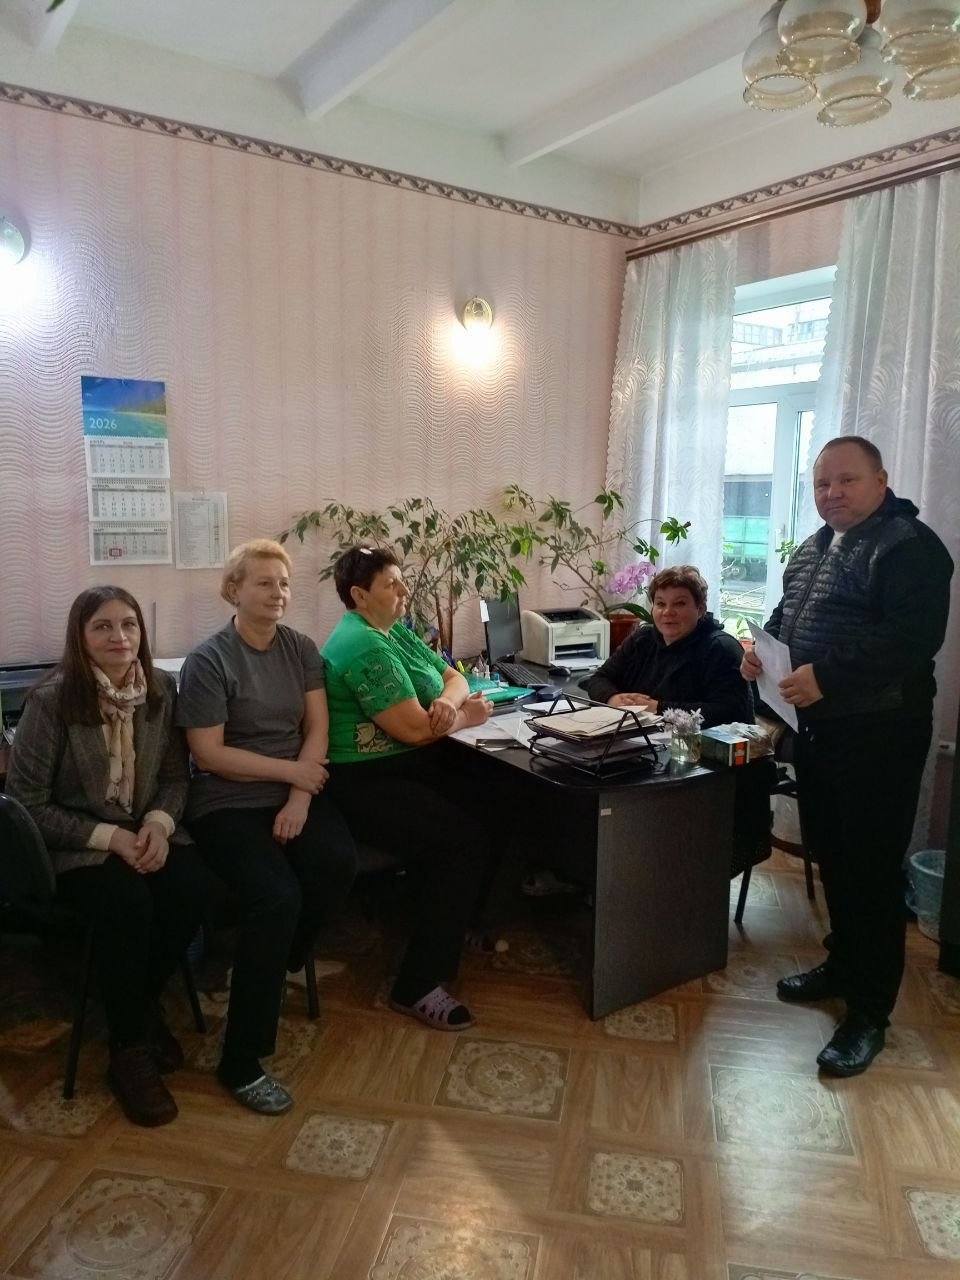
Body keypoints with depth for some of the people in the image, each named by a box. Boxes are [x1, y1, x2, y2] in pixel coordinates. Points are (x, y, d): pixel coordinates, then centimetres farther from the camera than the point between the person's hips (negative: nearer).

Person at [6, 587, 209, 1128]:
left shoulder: (162, 688, -1)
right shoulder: (52, 699, -14)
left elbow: (177, 775, 6)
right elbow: (27, 801, -11)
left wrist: (160, 822, -15)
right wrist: (108, 837, -19)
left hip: (146, 833, 4)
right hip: (75, 844, -4)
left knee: (191, 890, -25)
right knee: (127, 902, -32)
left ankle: (146, 1003, 5)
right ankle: (128, 1050, -9)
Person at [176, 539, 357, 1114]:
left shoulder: (301, 648, 7)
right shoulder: (209, 661, -9)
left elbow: (317, 728, 2)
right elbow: (209, 753, -12)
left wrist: (300, 797, -11)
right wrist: (291, 770, -11)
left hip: (293, 793, 5)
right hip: (227, 803, -5)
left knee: (339, 863, -24)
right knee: (277, 897, -26)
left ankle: (276, 967, 6)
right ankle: (241, 1062, -11)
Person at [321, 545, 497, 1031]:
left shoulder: (397, 632, 13)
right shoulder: (365, 648, -18)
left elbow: (454, 676, 14)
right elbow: (415, 728, -22)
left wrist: (447, 700, -10)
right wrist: (465, 717, -4)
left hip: (412, 769, 9)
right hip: (369, 784, -9)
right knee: (467, 844, -20)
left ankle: (460, 930, 12)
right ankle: (417, 987, -9)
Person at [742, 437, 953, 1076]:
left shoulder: (910, 546, -14)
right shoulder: (815, 548, 15)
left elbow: (914, 637, -25)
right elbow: (788, 613, 24)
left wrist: (827, 675, -29)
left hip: (878, 733, -9)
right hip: (816, 726, 9)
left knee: (873, 869, -1)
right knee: (829, 854, 18)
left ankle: (870, 1010, 11)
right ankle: (843, 963, 36)